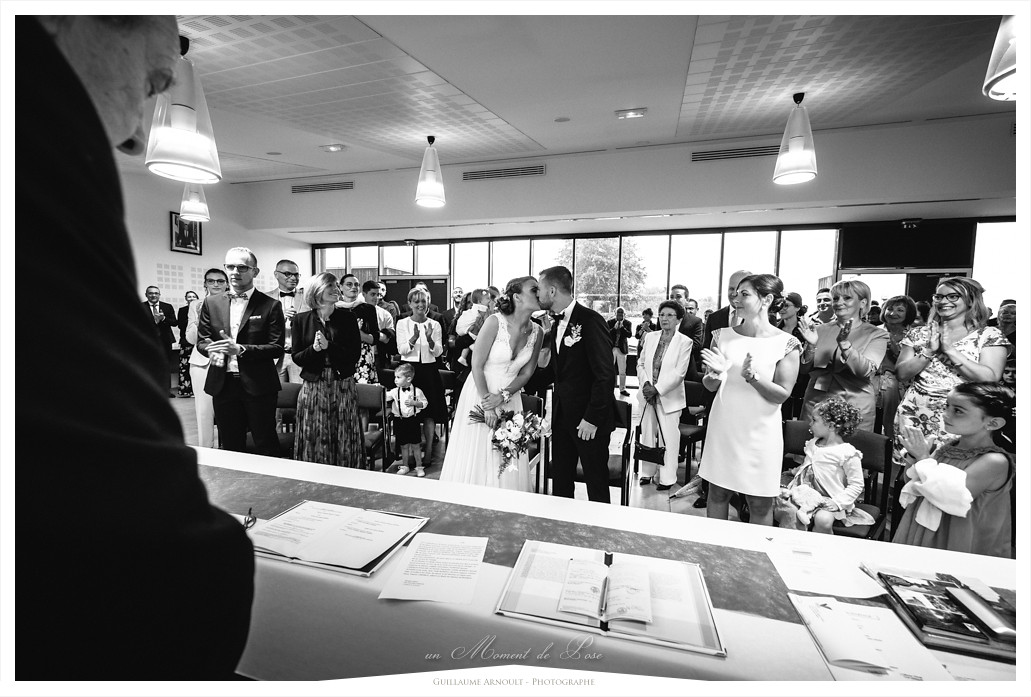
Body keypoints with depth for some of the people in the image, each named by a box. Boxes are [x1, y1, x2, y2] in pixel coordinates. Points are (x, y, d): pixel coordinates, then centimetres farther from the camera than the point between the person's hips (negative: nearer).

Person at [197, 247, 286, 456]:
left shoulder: (270, 305, -4)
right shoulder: (211, 303, 9)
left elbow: (277, 348, -8)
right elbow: (201, 341, 11)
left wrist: (240, 349, -21)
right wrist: (213, 349, -12)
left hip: (257, 385, -4)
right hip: (223, 385, 4)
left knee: (266, 446, 4)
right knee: (231, 447, 15)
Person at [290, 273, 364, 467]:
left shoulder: (348, 318, 2)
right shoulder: (301, 319, 4)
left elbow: (355, 355, -4)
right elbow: (296, 357, 3)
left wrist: (328, 346, -16)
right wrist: (313, 348, -16)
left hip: (342, 386, 0)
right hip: (312, 387, 1)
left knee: (344, 439, 4)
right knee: (313, 438, 6)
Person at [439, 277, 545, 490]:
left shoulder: (537, 332, -4)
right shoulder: (495, 322, -18)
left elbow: (526, 373, 1)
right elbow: (477, 365, -15)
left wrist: (502, 397, -12)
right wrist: (487, 405, -16)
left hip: (509, 399, 4)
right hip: (479, 394, -4)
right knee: (473, 458, 6)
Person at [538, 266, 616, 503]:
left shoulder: (590, 321, -14)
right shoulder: (556, 325, 12)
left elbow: (605, 374, -18)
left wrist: (592, 418, -18)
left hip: (589, 419, -7)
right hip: (562, 416, 8)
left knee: (596, 484, 8)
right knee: (560, 482, 15)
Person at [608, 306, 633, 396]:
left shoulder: (627, 323, 3)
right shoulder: (610, 322, 0)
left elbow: (629, 335, -8)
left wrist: (622, 327, -19)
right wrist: (614, 328, -22)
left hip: (622, 348, 1)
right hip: (611, 348, -1)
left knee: (622, 371, 7)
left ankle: (622, 389, 17)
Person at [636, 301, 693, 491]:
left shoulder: (684, 342, -6)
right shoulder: (650, 337, 7)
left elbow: (679, 372, -11)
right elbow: (641, 364, 7)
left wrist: (657, 389, -16)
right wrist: (645, 384, -9)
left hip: (669, 398, -4)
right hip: (647, 395, 4)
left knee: (668, 438, 2)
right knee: (647, 434, 11)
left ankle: (667, 478, 14)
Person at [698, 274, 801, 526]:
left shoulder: (786, 344, -7)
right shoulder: (723, 335, 2)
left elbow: (781, 395, -8)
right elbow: (709, 386, 5)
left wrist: (752, 376, -25)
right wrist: (716, 373, -18)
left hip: (759, 430, -2)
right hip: (723, 425, 3)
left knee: (760, 504, 9)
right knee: (717, 493, 13)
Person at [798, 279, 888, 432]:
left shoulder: (876, 335, 0)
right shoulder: (821, 330, 5)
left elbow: (865, 371, -16)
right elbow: (804, 369, 1)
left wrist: (844, 343, -29)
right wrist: (811, 345, -16)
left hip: (854, 408, -2)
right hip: (815, 404, 2)